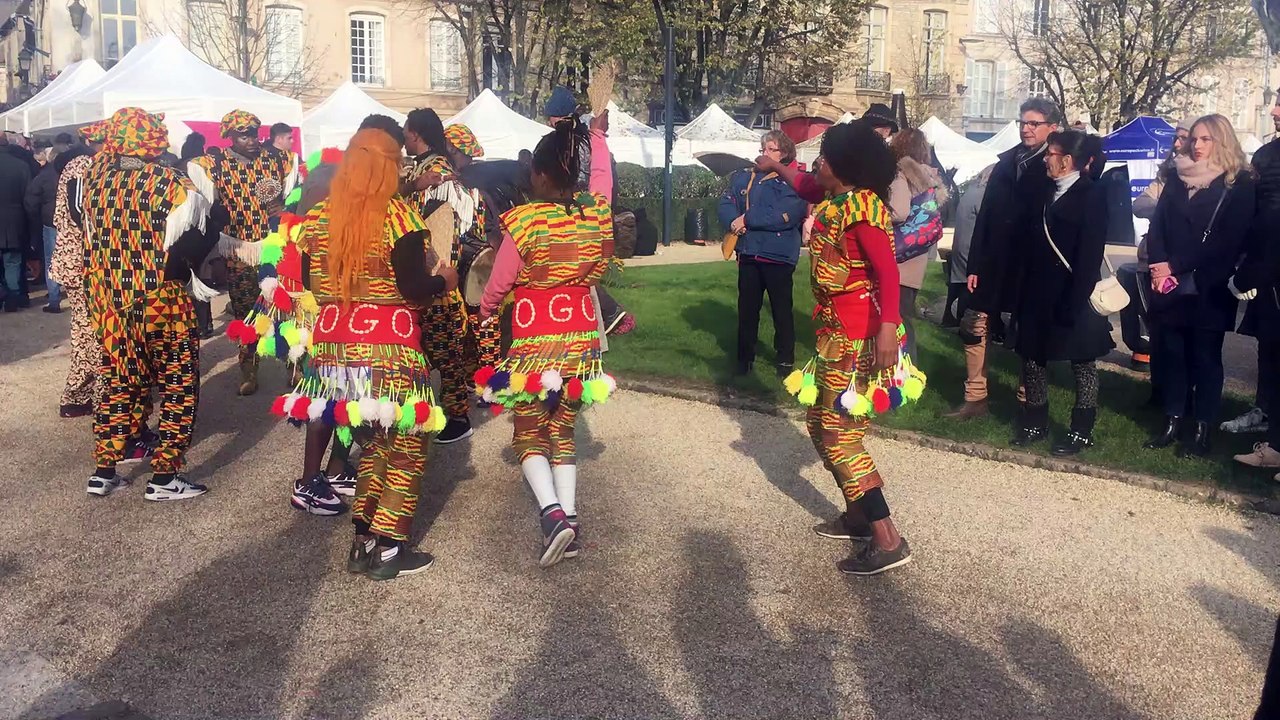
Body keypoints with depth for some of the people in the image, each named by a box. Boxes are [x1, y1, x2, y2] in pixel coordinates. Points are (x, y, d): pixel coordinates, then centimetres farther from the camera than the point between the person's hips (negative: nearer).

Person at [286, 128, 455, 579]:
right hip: (388, 350, -6)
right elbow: (414, 289, -17)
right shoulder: (398, 216, -12)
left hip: (335, 346, 6)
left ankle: (363, 541, 21)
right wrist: (444, 281, 3)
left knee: (375, 442, 21)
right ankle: (386, 551, 11)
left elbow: (308, 284, 12)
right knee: (407, 447, 10)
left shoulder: (317, 218, 5)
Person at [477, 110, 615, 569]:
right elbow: (602, 176, 19)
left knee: (529, 432, 8)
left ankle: (552, 513, -12)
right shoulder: (596, 211, -6)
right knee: (562, 430, 15)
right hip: (581, 336, 4)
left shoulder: (525, 221, -17)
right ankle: (570, 516, 7)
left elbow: (499, 282, -5)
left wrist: (485, 313, 16)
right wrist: (598, 134, 36)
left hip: (534, 340, -4)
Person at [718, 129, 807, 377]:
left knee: (781, 309, 5)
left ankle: (785, 359, 17)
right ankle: (745, 357, 23)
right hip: (749, 254, 4)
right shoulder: (743, 178, 12)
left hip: (779, 256, -4)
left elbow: (788, 214, -19)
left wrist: (748, 219, -18)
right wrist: (734, 221, -18)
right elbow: (726, 205, 5)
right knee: (747, 308, 12)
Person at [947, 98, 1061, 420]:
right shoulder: (1006, 163, 10)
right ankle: (975, 399, 18)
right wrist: (975, 264, 4)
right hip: (995, 265, 5)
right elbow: (986, 215, 8)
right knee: (974, 326, 7)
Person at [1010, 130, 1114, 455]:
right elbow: (1029, 246, 8)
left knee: (1082, 362, 7)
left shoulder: (1090, 199, -11)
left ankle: (1081, 430, 17)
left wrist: (1074, 303, -22)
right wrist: (1024, 294, 3)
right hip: (1038, 297, 7)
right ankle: (1035, 422, 26)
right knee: (1032, 356, 12)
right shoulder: (1046, 194, 9)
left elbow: (1090, 257, -16)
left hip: (1072, 299, -7)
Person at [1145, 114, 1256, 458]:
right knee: (1170, 352, 5)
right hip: (1171, 285, 4)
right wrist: (1160, 268, -10)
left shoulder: (1240, 183, -3)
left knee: (1205, 357, 3)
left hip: (1209, 290, -4)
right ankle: (1172, 423, 15)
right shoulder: (1177, 178, 12)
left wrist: (1176, 266, -14)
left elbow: (1227, 240, -10)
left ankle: (1202, 430, 9)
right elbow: (1158, 226, 6)